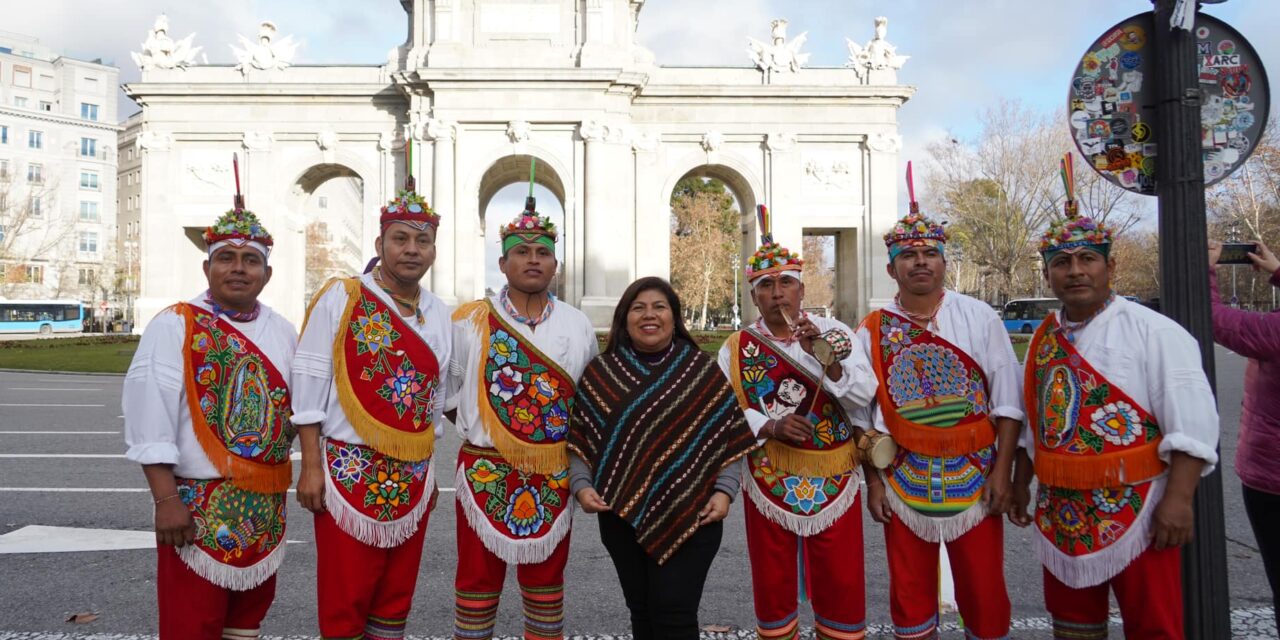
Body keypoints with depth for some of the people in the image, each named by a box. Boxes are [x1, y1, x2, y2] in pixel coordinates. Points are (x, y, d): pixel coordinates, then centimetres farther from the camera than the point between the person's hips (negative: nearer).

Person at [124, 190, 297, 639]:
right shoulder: (175, 326, -8)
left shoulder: (283, 331, 8)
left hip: (267, 505, 5)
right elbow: (150, 419, -13)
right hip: (198, 505, -5)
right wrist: (166, 499, -18)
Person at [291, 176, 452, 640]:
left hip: (412, 479, 5)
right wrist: (311, 467, -10)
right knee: (344, 600, 4)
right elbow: (310, 386, -7)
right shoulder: (340, 298, -6)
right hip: (350, 472, -4)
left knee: (396, 597, 14)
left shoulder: (439, 315, 8)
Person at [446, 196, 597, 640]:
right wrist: (476, 428, 2)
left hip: (554, 476, 2)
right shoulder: (470, 321, -2)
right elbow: (445, 390, 6)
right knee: (478, 581, 7)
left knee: (545, 582, 14)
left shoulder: (578, 326, 5)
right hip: (485, 472, -2)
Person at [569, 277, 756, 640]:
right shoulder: (600, 373, 5)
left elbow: (731, 436, 3)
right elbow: (579, 438, 6)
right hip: (621, 514, 2)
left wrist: (724, 491, -7)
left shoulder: (702, 371, 2)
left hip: (691, 515, -2)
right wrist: (582, 486, -7)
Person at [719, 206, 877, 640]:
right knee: (773, 584, 13)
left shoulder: (834, 332, -2)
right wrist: (769, 427, -21)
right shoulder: (737, 348, -2)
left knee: (841, 584, 9)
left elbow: (864, 397, -11)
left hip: (834, 478, 0)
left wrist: (821, 356, -22)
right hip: (768, 481, 0)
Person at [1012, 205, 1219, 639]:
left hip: (1135, 509, -5)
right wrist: (1021, 485, 17)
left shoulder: (1152, 331, -10)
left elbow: (1191, 422, -15)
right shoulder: (1044, 339, 8)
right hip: (1061, 513, 6)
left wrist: (1178, 499, -20)